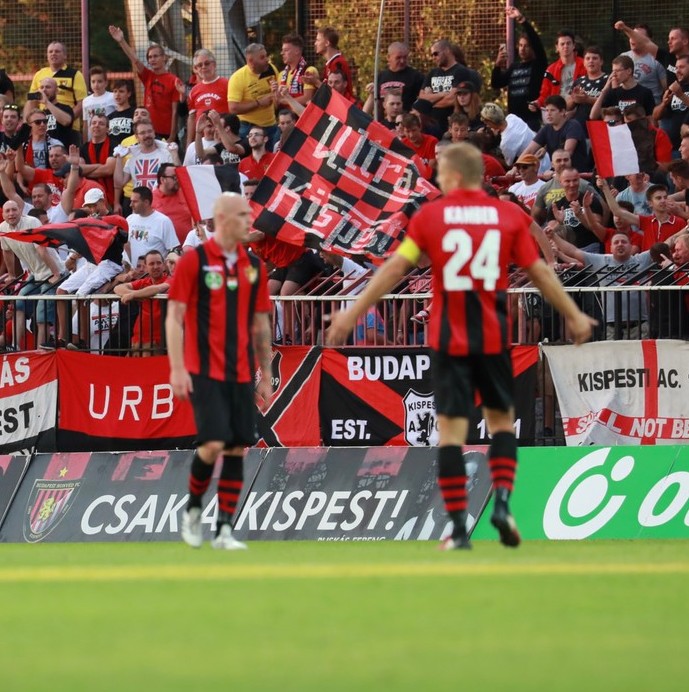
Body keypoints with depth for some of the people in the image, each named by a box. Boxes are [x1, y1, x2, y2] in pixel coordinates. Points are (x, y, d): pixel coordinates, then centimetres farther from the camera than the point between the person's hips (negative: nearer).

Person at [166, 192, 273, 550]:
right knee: (214, 443, -15)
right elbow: (174, 315, -5)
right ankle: (193, 507, 11)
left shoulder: (253, 266, 10)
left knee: (237, 448, 0)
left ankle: (224, 530, 6)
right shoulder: (194, 261, -4)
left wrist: (266, 375, 14)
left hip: (241, 373, 5)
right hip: (204, 371, -5)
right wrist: (177, 368, -13)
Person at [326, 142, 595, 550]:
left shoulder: (430, 216, -1)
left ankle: (459, 528, -5)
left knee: (452, 429, 1)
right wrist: (574, 316, 16)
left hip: (448, 338, -1)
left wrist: (353, 314, 3)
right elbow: (539, 272, 4)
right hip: (493, 337, 1)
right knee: (502, 418, 18)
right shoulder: (509, 215, 2)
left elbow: (395, 268, -3)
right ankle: (502, 502, -1)